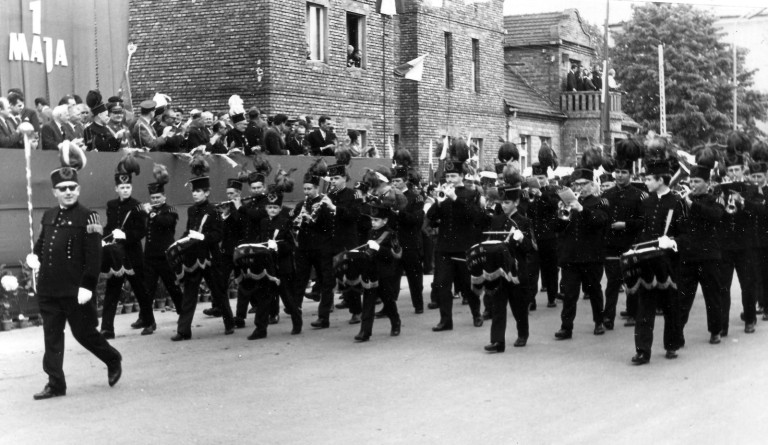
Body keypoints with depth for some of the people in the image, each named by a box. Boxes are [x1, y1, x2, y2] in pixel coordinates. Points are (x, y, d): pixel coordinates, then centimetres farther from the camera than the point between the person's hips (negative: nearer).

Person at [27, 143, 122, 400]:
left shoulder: (87, 217, -8)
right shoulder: (48, 216, 11)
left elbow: (94, 255, -13)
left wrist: (87, 286, -18)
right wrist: (35, 256, 1)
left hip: (74, 290, -6)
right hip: (48, 289, 6)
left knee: (83, 332, 4)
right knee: (52, 336, 7)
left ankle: (113, 360, 29)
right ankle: (55, 384, 13)